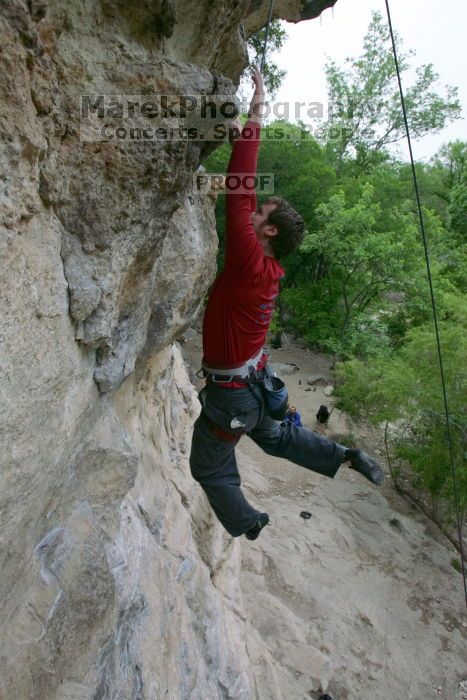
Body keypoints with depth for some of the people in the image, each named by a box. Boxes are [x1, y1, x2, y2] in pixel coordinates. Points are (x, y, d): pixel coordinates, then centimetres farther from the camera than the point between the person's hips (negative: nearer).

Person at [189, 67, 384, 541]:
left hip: (231, 392, -8)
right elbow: (246, 197, 5)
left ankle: (246, 523, 38)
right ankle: (347, 457, 34)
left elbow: (238, 194, -26)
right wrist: (247, 128, 9)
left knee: (209, 469, 17)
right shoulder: (267, 267, -3)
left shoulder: (250, 263, -25)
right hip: (254, 379, 8)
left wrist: (254, 116, -18)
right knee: (275, 436, 34)